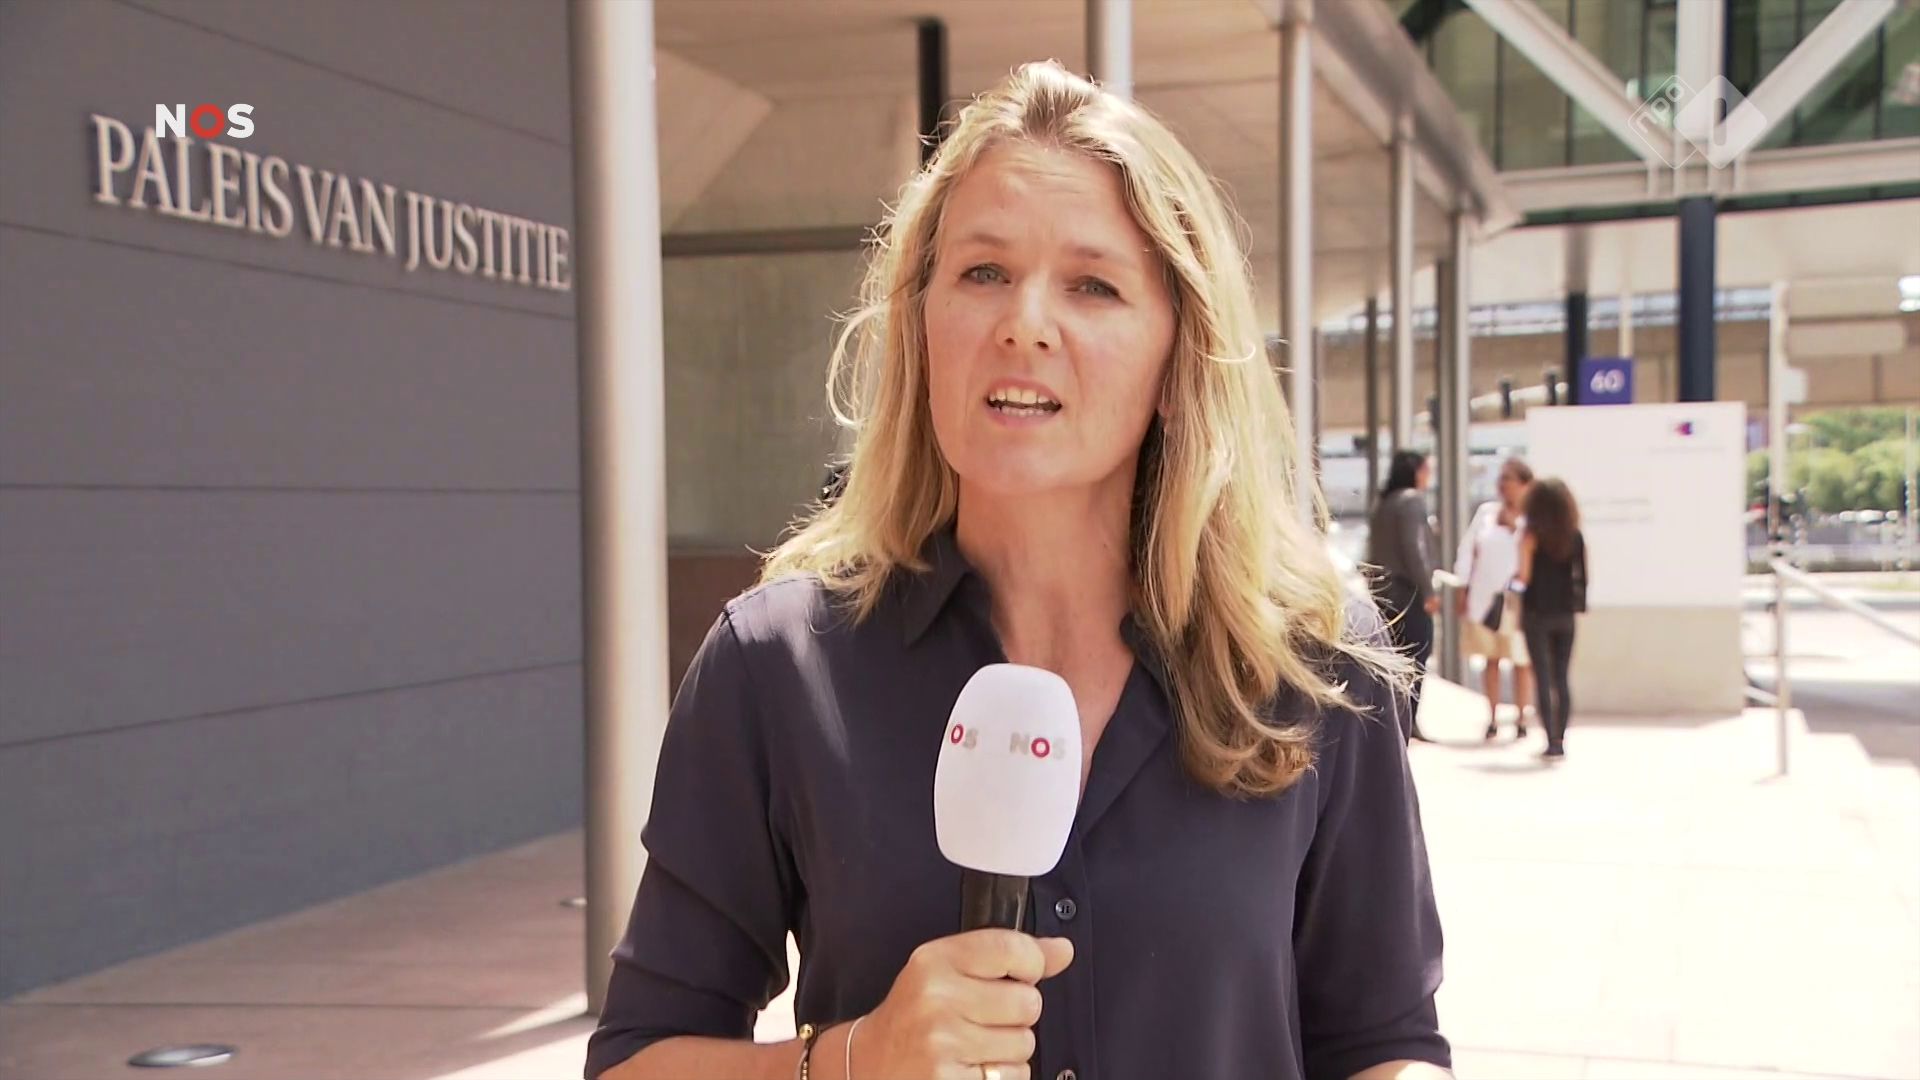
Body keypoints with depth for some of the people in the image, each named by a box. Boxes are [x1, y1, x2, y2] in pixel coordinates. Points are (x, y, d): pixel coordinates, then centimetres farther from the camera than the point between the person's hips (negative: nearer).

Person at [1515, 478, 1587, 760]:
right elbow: (1582, 575, 2)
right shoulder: (1576, 536, 3)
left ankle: (1552, 741, -4)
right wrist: (1577, 603, 13)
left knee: (1545, 679, 0)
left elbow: (1524, 577, -12)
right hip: (1566, 613, 3)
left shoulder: (1532, 536, -8)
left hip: (1537, 613, -3)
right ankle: (1560, 739, 12)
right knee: (1562, 679, 11)